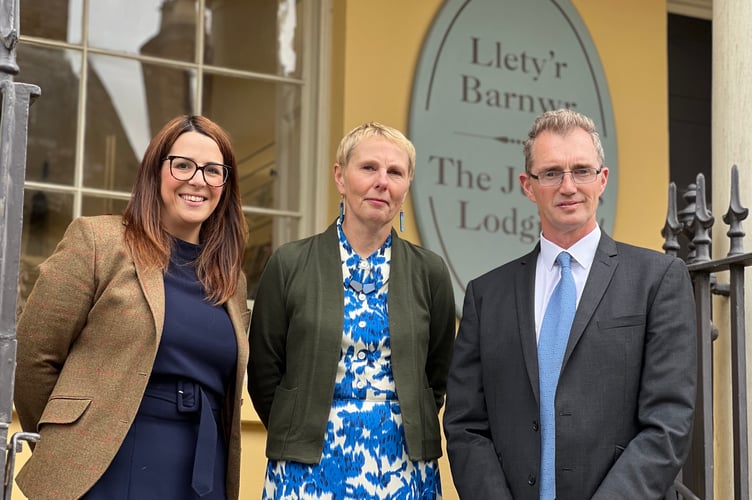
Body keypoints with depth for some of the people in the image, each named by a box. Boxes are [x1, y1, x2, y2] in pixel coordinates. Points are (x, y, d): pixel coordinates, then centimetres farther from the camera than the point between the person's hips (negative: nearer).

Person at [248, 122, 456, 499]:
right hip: (309, 465, -1)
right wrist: (303, 434, 4)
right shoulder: (289, 265, -2)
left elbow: (437, 376, 10)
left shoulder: (429, 273, 2)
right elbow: (264, 375, 3)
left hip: (402, 466, 1)